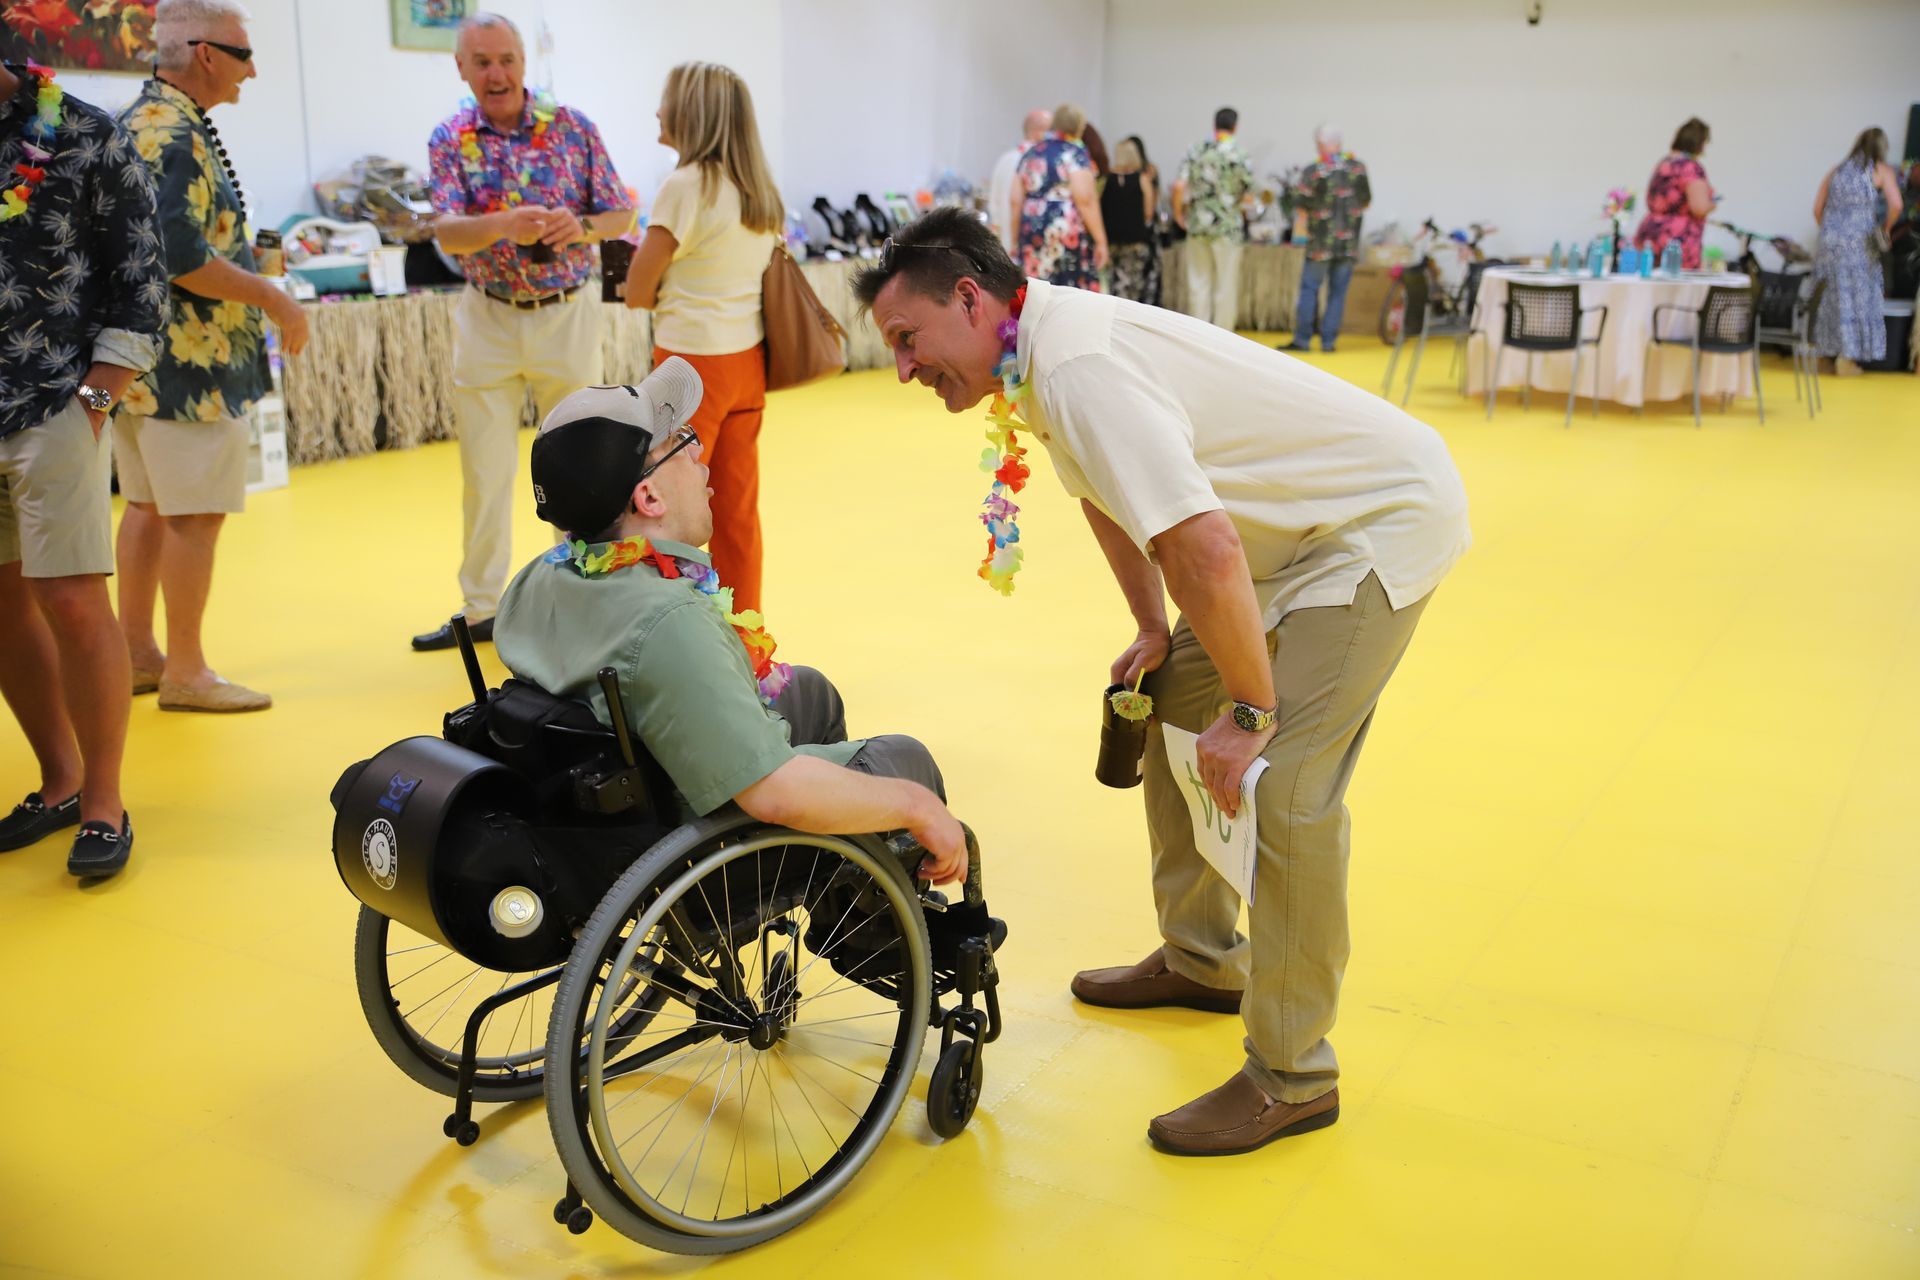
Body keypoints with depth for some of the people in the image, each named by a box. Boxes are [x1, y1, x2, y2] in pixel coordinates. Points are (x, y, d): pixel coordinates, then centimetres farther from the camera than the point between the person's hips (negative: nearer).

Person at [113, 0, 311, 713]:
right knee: (196, 514, -4)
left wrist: (251, 276, 21)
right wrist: (276, 301, -14)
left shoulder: (137, 121, 15)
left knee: (148, 506, 15)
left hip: (140, 355, 10)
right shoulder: (175, 136, -17)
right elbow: (184, 259, -23)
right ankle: (185, 673, 3)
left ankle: (136, 653, 24)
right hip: (188, 359, -10)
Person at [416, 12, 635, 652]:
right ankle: (480, 610, 17)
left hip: (567, 314, 0)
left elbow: (621, 214, 0)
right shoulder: (450, 139, -1)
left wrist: (579, 226, -22)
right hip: (488, 318, 1)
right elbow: (447, 232, -14)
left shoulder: (572, 126, -2)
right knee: (484, 472, 6)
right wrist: (505, 225, -34)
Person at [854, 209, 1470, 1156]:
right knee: (1169, 705, 14)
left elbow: (1205, 553, -37)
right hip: (1305, 526, 10)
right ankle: (1201, 960, 31)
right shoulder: (1042, 353, 2)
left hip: (1385, 519, -10)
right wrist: (1151, 630, 16)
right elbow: (1104, 492, 20)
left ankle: (1292, 1079, -1)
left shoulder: (1077, 367, -30)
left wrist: (1249, 712, -24)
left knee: (1281, 787, -16)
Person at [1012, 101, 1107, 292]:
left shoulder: (1030, 154, 13)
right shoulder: (1075, 153, -4)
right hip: (1069, 231, -6)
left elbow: (1015, 201, 11)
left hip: (1032, 233, 6)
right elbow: (1085, 200, -13)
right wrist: (1100, 240, -10)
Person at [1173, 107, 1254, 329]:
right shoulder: (1239, 156, -7)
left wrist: (1178, 214, 8)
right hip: (1227, 227, -3)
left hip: (1197, 225, 3)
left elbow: (1179, 186, -6)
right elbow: (1247, 196, -6)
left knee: (1198, 283, 10)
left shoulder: (1196, 151, 1)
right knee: (1225, 287, 5)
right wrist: (1241, 211, 14)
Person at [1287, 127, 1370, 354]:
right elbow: (1366, 200, 10)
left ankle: (1302, 339, 3)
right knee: (1338, 291, 6)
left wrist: (1296, 188, 11)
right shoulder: (1357, 168, 2)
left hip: (1321, 241, -3)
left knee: (1309, 289, 4)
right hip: (1349, 241, 3)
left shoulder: (1312, 171, -10)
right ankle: (1328, 340, 6)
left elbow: (1302, 204, -9)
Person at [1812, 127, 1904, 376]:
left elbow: (1817, 208, 12)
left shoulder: (1836, 170, 16)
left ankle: (1827, 351, 13)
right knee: (1859, 297, 3)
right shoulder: (1882, 171, 3)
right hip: (1859, 242, -4)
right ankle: (1847, 356, 1)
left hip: (1830, 241, 4)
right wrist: (1886, 229, 6)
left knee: (1832, 296, 11)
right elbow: (1895, 204, -10)